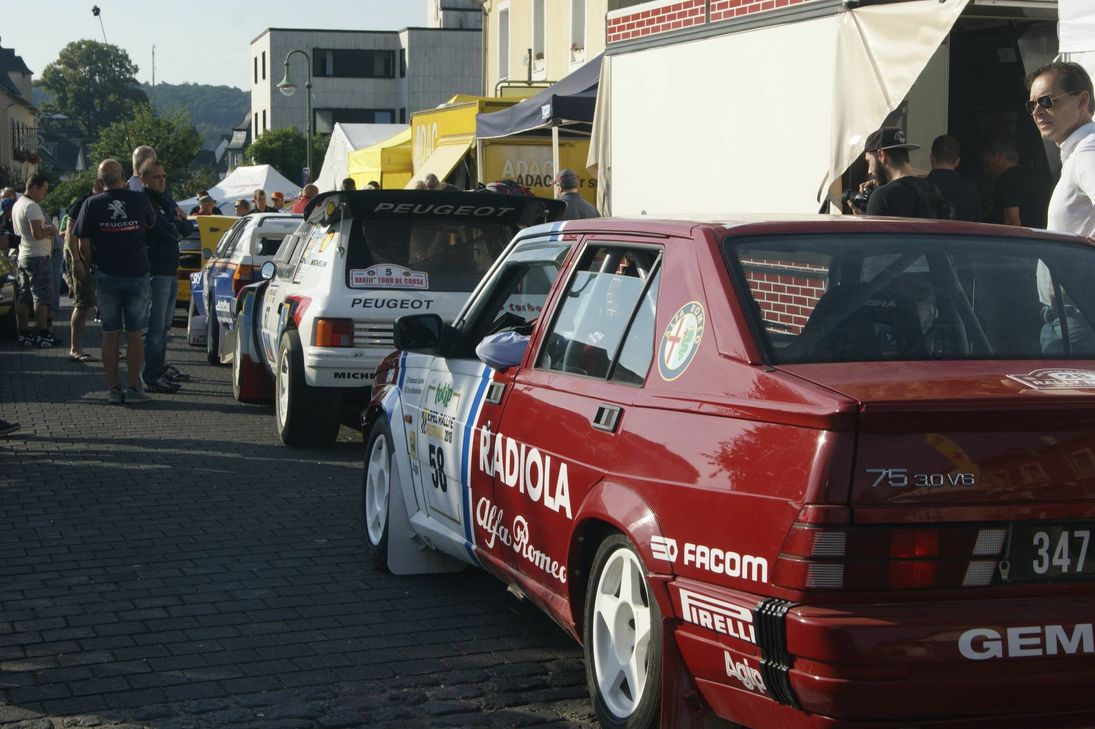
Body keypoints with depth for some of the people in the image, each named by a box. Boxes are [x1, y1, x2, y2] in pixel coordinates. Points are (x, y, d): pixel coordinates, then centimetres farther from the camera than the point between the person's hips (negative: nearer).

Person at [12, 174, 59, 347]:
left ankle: (24, 334, 13)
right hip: (38, 257, -9)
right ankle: (43, 334, -5)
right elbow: (37, 234, -26)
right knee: (42, 297, -6)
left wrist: (46, 230, 11)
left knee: (24, 298, 11)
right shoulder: (32, 206, -17)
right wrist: (50, 230, -7)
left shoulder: (17, 204, 13)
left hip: (23, 256, 9)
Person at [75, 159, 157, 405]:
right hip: (137, 275, 0)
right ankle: (134, 389, 4)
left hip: (107, 276, 0)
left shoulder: (92, 204, -5)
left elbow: (84, 247, -3)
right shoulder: (140, 200, -5)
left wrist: (96, 264, 13)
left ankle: (113, 389, 6)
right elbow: (151, 224, 14)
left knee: (110, 334, 7)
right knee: (135, 334, 5)